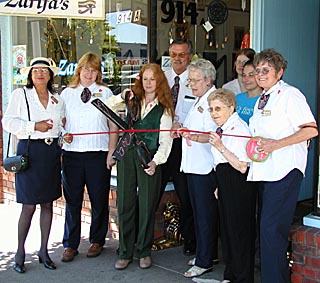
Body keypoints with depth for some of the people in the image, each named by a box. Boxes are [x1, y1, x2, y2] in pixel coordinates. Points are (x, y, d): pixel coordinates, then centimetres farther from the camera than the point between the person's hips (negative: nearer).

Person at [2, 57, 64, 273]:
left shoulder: (57, 100, 14)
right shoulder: (20, 95, 2)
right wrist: (34, 126, -15)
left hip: (52, 152, 5)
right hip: (30, 151, -4)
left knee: (48, 203, 9)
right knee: (29, 206, -3)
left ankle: (44, 251, 20)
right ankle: (20, 253, 12)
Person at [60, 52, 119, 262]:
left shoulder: (105, 93, 5)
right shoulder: (67, 93, 10)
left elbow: (113, 125, 3)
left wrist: (111, 151, -3)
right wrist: (63, 135, -4)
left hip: (98, 153, -1)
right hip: (72, 152, 1)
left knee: (99, 199, 6)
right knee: (72, 200, 5)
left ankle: (97, 241, 22)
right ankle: (70, 245, 15)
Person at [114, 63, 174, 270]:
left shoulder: (164, 108, 5)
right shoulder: (132, 101, 12)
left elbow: (165, 139, 0)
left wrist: (156, 161, -12)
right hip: (127, 154, 2)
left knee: (147, 205, 2)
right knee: (125, 204, 3)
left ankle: (144, 251, 17)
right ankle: (125, 252, 14)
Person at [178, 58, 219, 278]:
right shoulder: (199, 101, 19)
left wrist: (193, 136, -37)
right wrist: (182, 130, 14)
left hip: (205, 167, -10)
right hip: (194, 165, 10)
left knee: (205, 214, -2)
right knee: (199, 212, 17)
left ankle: (204, 261, 7)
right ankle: (205, 253, 28)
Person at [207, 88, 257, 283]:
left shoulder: (239, 127, -17)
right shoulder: (223, 128, 13)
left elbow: (242, 166, -23)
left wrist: (220, 147, -25)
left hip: (239, 184, -10)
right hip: (226, 183, 10)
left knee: (239, 230, -1)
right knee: (227, 228, 16)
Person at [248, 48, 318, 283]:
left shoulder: (290, 95, -6)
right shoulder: (262, 100, 21)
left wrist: (276, 144, -20)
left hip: (285, 171, -9)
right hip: (264, 171, 9)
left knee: (271, 228, -12)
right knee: (268, 228, 11)